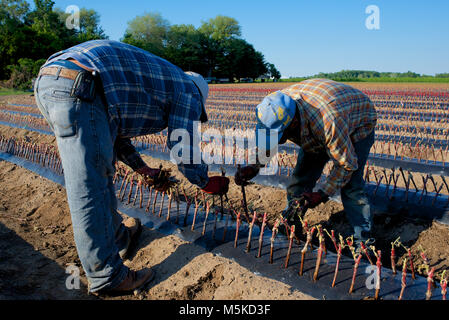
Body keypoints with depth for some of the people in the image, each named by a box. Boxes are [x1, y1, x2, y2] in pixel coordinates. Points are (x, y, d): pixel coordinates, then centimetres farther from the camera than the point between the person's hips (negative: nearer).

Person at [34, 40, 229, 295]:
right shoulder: (188, 90, 12)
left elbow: (115, 133, 38)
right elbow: (185, 152, 6)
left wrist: (145, 170, 45)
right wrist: (212, 184, 24)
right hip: (79, 90, -10)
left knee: (101, 172, 21)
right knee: (90, 191, -3)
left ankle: (118, 236, 38)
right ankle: (106, 276, 11)